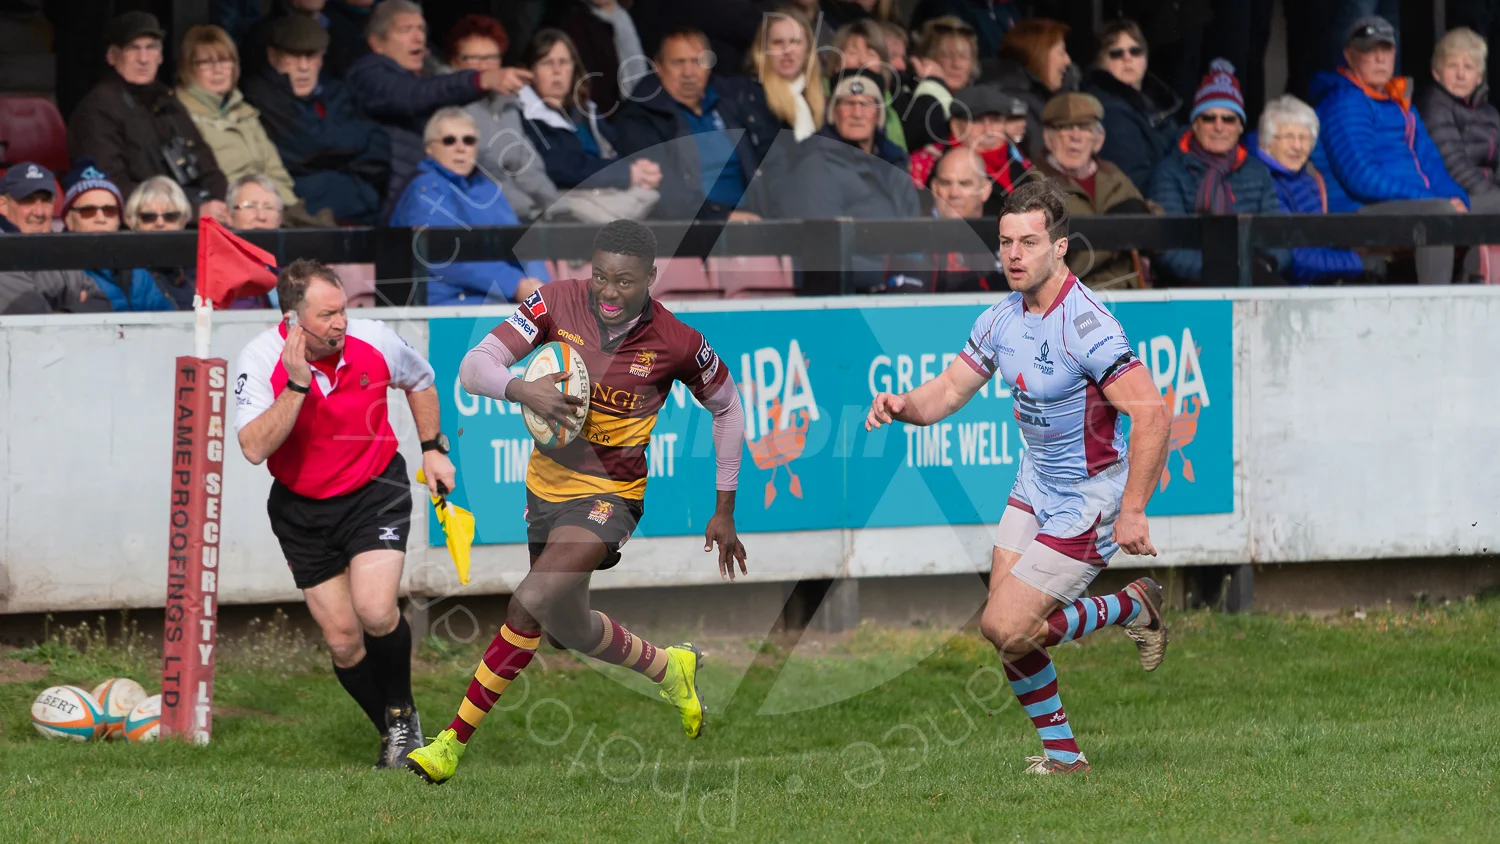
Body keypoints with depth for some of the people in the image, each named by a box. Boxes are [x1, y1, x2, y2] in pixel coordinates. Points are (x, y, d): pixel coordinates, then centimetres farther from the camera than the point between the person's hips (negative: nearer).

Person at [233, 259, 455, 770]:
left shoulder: (374, 341, -14)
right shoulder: (260, 360, -19)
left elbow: (419, 380, 10)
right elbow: (254, 448, -30)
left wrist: (433, 448, 9)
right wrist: (297, 385, -35)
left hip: (375, 492, -1)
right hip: (302, 511, 1)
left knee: (375, 611, -21)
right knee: (341, 639, 1)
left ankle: (402, 713, 6)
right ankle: (392, 735, 23)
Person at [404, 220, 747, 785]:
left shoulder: (677, 343, -15)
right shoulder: (558, 302, -11)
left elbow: (726, 408, 3)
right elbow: (474, 366, -14)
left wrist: (725, 511, 6)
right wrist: (522, 391, -37)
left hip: (609, 494, -5)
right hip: (547, 480, 5)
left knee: (534, 602, -24)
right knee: (566, 625, 19)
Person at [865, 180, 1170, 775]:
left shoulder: (1086, 325, -25)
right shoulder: (1003, 318, 0)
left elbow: (1151, 415, -28)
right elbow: (948, 390, 7)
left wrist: (1133, 511, -27)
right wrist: (902, 406, -15)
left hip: (1088, 499, -8)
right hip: (1035, 485, 8)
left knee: (1006, 629, -11)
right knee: (1006, 626, 4)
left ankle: (1133, 607, 10)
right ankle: (1062, 754, 20)